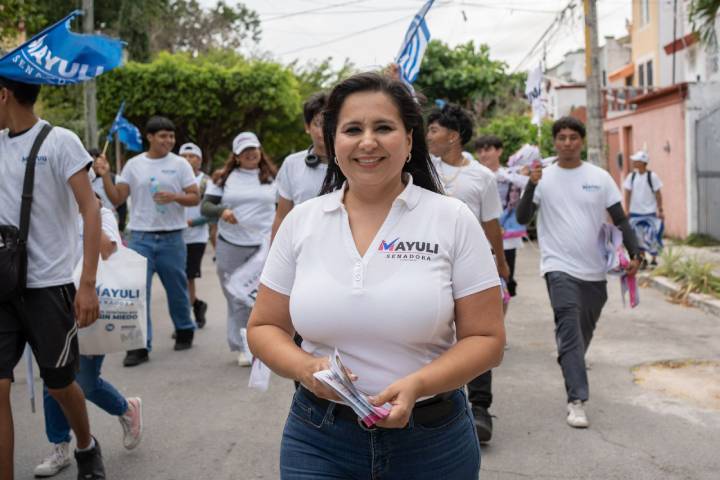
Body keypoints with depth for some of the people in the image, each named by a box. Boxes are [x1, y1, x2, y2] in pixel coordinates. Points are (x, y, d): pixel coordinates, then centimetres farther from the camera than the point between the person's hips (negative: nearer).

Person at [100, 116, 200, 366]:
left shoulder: (180, 164, 1)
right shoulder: (133, 165, 5)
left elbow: (195, 197, -1)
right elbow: (117, 199, 3)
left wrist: (174, 197, -19)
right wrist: (105, 176, -10)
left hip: (171, 238, -1)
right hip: (141, 238, 1)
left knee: (177, 290, 12)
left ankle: (185, 331, 33)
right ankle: (140, 345, 3)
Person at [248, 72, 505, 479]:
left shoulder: (454, 220, -6)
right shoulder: (301, 221, 0)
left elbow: (485, 339, -5)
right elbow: (265, 328, 6)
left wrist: (417, 385, -21)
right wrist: (306, 367, -14)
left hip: (433, 439, -1)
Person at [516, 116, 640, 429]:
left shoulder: (600, 177, 5)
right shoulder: (544, 177, 0)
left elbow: (620, 219, 8)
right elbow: (522, 218, -7)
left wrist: (634, 253, -3)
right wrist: (532, 185, -20)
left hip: (594, 269, 3)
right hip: (559, 267, -3)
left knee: (584, 332, 16)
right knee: (570, 329, -17)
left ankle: (570, 366, 43)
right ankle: (577, 400, -17)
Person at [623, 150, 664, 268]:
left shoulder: (652, 176, -6)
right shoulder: (631, 176, 3)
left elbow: (658, 194, -3)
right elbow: (628, 194, 7)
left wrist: (660, 210, -5)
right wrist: (627, 211, 3)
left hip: (650, 212, -3)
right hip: (635, 212, 3)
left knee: (652, 236, -1)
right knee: (638, 236, 4)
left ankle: (654, 259, 14)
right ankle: (642, 259, 17)